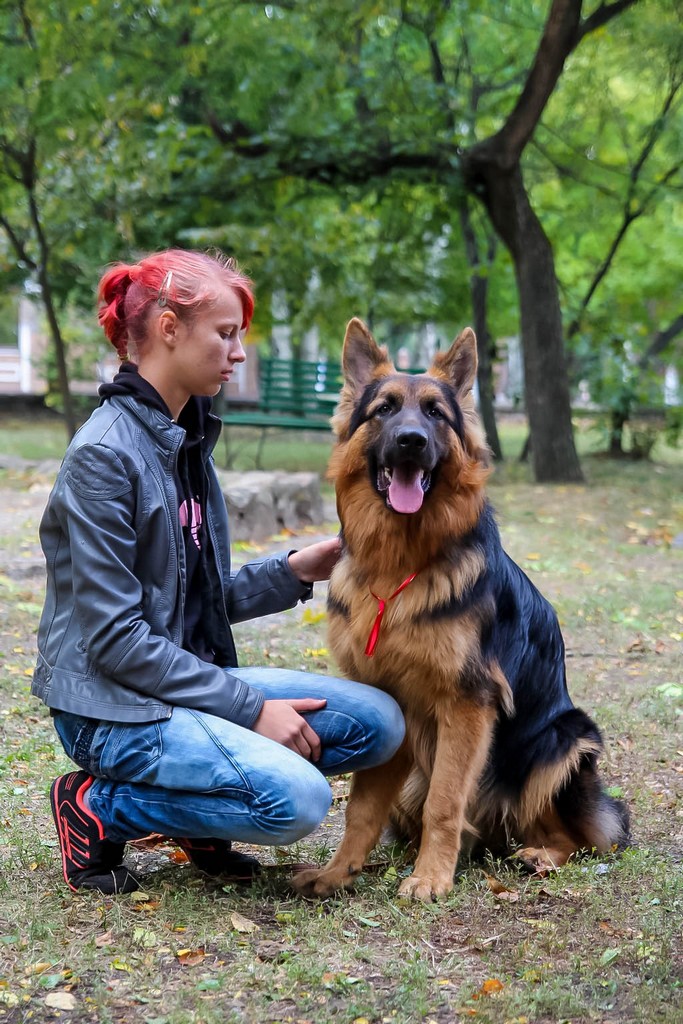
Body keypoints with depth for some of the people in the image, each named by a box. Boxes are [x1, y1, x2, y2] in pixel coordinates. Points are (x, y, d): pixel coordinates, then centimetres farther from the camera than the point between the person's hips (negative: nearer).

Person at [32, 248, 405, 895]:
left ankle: (195, 818, 8)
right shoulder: (105, 454, -17)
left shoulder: (188, 440, 10)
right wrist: (249, 707, -19)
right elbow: (113, 637, -20)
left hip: (190, 682, 8)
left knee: (377, 722, -4)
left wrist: (292, 572, -1)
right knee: (295, 799, -26)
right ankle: (98, 807, -5)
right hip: (111, 705, -8)